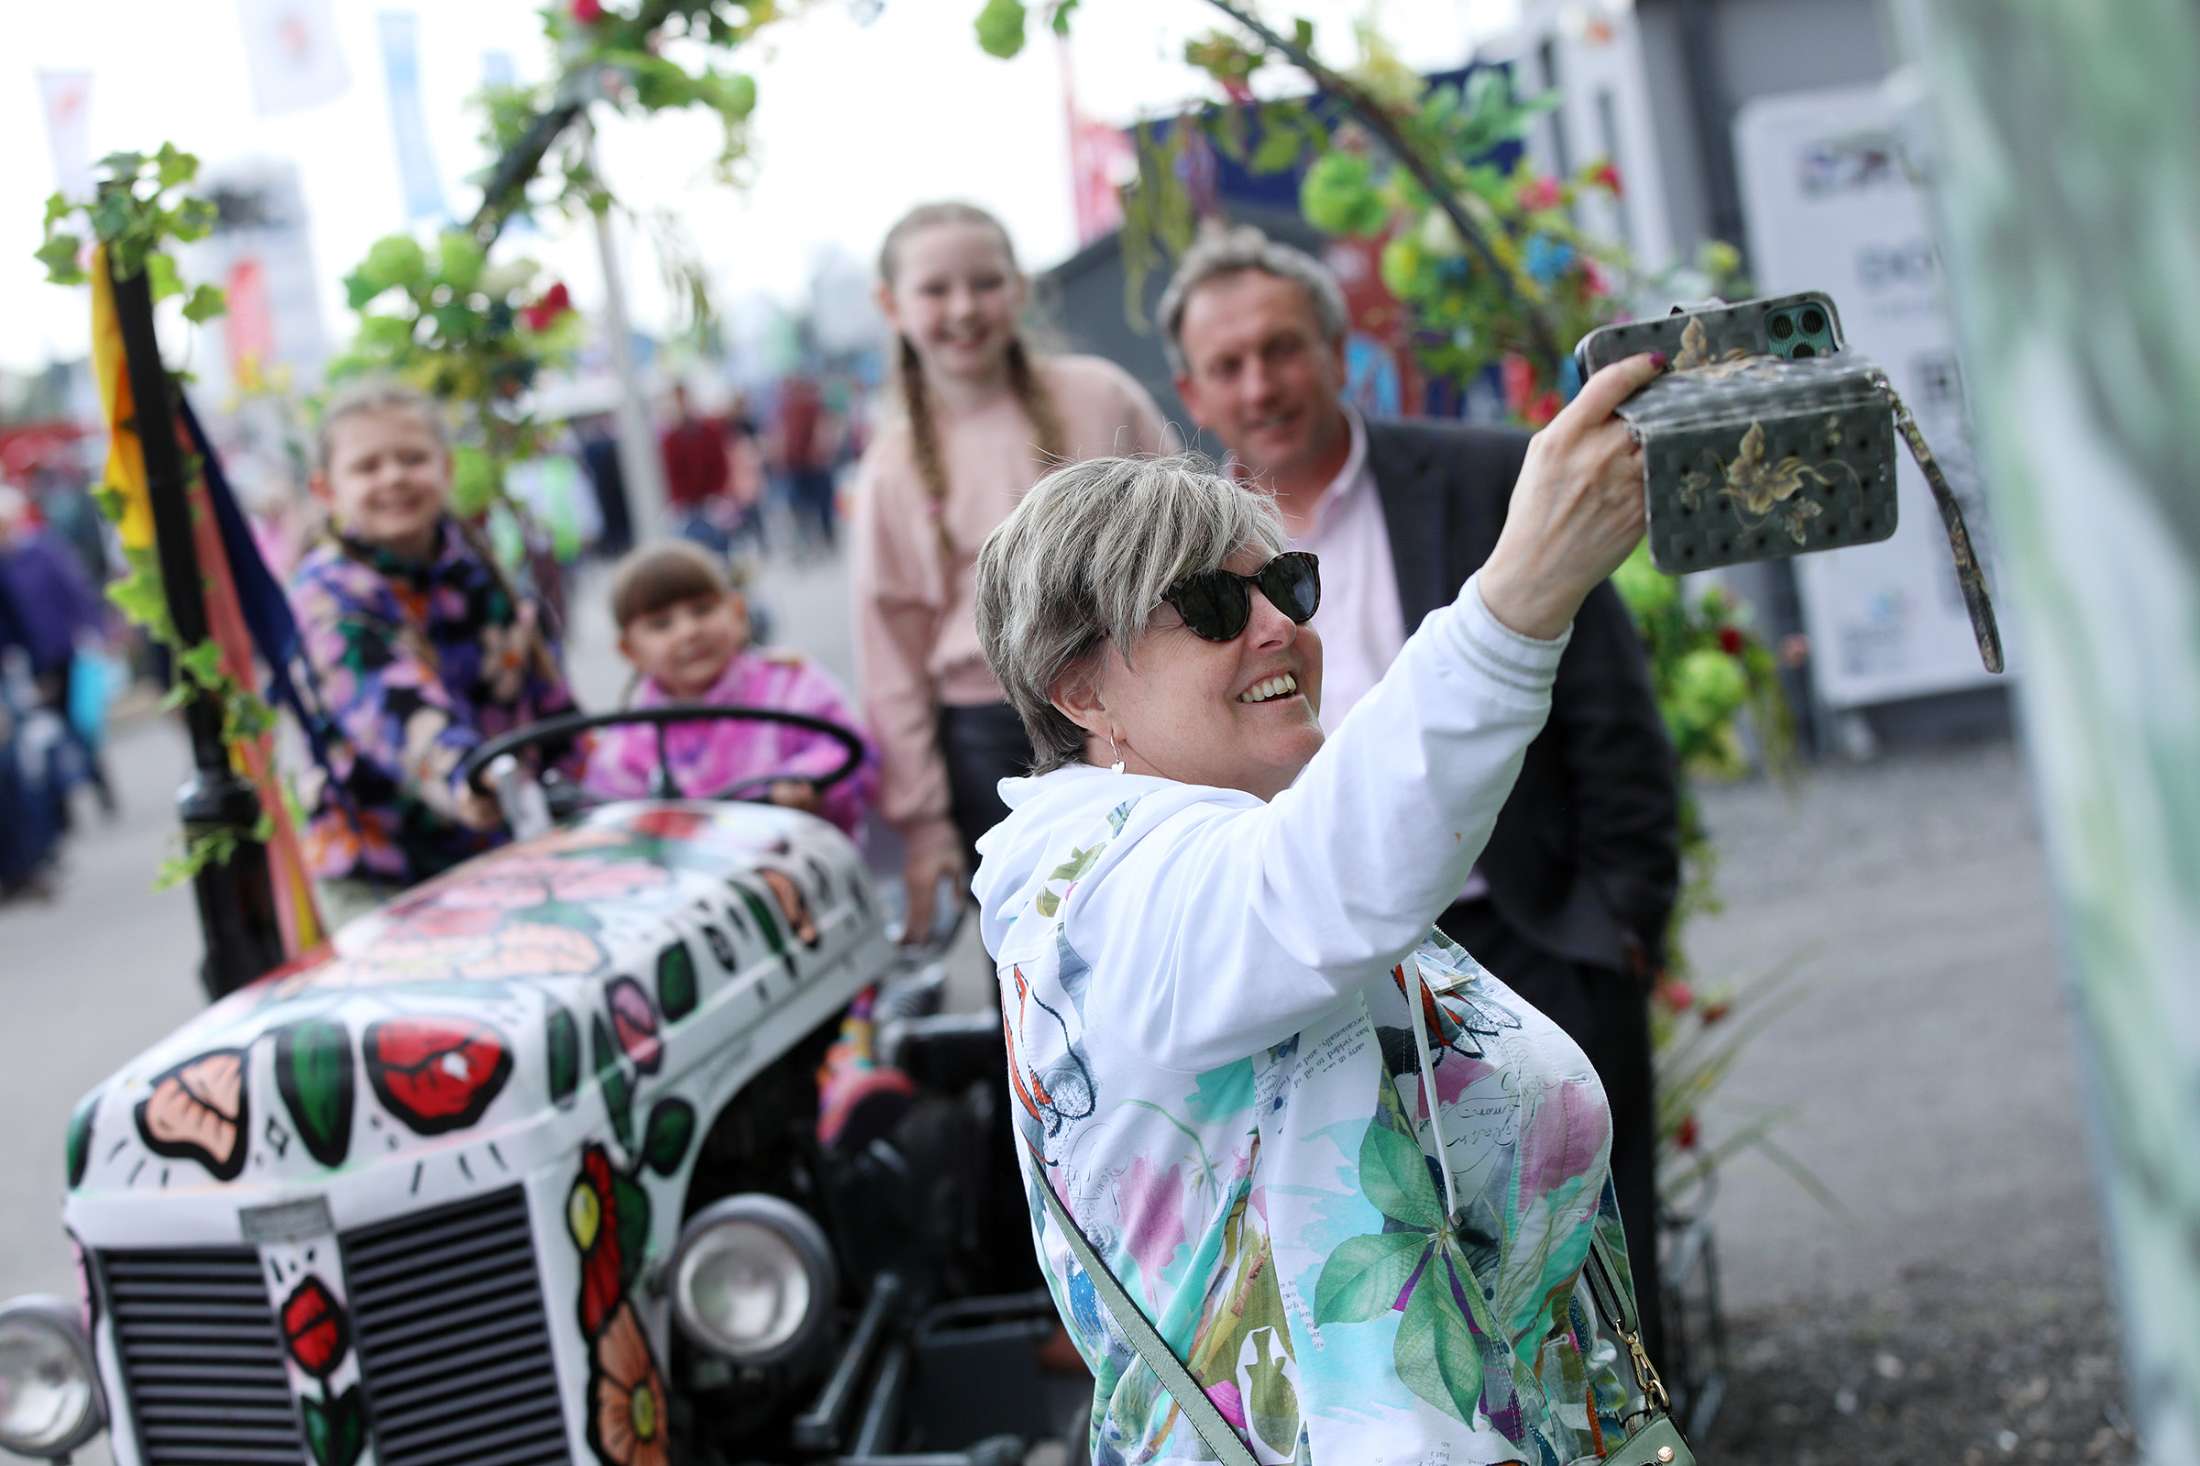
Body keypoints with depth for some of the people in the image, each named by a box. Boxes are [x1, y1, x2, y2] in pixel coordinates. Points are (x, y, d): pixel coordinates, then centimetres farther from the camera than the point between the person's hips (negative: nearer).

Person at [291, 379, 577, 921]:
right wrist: (458, 774, -46)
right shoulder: (328, 592, -11)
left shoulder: (478, 563, 7)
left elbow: (546, 695, 16)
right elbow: (385, 700, -29)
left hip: (502, 850, 5)